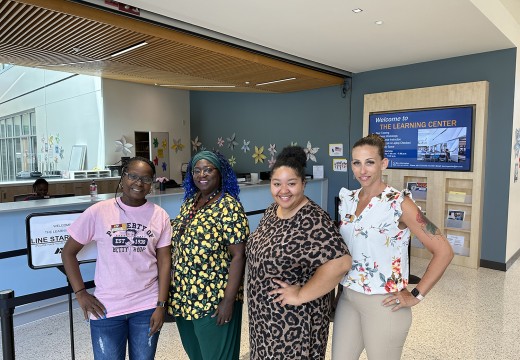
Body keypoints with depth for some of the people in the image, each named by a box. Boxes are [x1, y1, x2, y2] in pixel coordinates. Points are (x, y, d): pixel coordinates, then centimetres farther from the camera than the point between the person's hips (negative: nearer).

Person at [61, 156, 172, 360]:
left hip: (148, 308, 1)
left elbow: (164, 263, -2)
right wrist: (80, 293, -3)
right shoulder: (98, 212, -6)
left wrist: (161, 305, -6)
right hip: (106, 309, -1)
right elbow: (68, 252, 2)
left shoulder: (160, 216, -3)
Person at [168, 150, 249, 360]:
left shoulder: (229, 207, -16)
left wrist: (228, 300, -20)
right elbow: (180, 244, 13)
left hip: (214, 301, -7)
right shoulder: (189, 202, 5)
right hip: (183, 297, 7)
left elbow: (238, 255, -19)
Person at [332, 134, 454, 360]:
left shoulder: (398, 203, -15)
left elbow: (443, 251, -15)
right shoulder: (347, 200, 2)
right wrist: (339, 284, 8)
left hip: (383, 304, -5)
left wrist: (416, 296, -14)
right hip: (347, 297, 5)